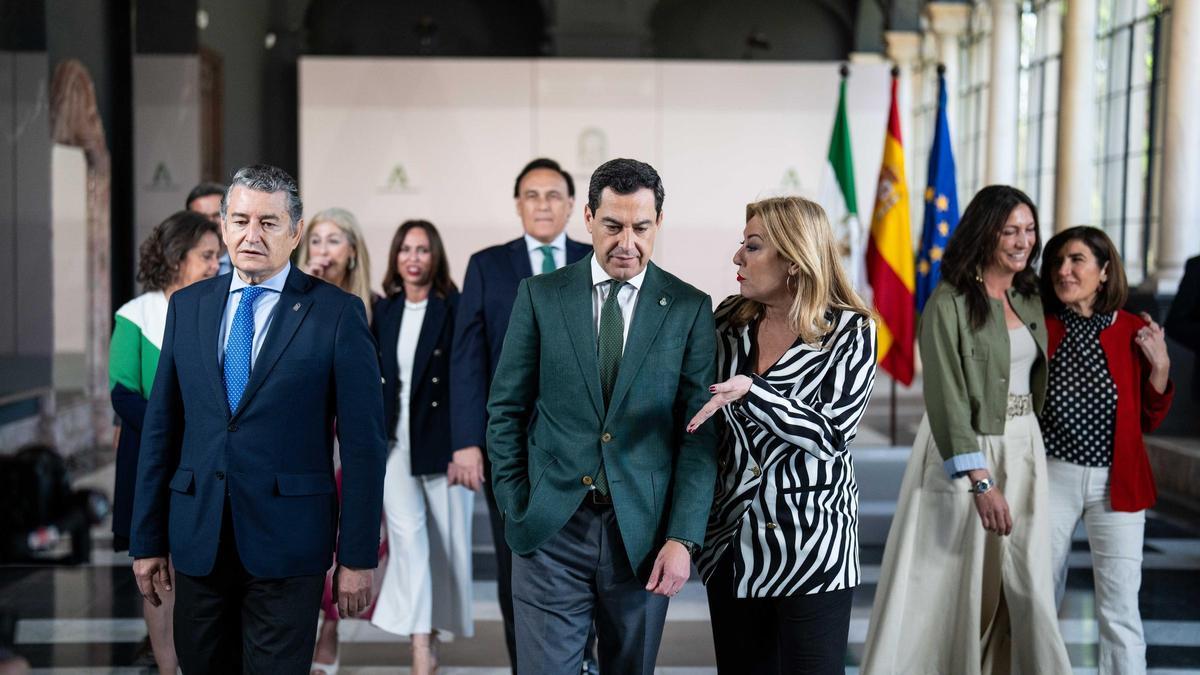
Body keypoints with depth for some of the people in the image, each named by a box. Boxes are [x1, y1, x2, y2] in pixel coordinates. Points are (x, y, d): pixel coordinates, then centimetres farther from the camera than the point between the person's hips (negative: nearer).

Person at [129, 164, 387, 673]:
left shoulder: (337, 313, -4)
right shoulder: (188, 306, 9)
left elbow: (364, 443, -5)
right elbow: (161, 428, 10)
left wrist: (358, 556, -7)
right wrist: (147, 540, 7)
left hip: (288, 541, -4)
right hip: (198, 540, 4)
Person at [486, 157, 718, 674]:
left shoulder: (689, 308, 2)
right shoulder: (540, 295, 3)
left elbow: (700, 432, -1)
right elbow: (506, 409, 7)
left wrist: (683, 537, -8)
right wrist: (515, 509, 2)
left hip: (643, 534, 1)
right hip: (551, 531, 0)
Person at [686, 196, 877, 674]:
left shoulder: (850, 331, -8)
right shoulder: (729, 320, 4)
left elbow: (832, 435, -16)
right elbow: (699, 410, 14)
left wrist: (750, 392, -27)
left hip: (812, 544, -4)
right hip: (733, 542, 4)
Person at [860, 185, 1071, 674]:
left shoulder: (1030, 299, 9)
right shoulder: (949, 303, -13)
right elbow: (946, 397, -18)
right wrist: (981, 482, -23)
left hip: (1023, 450, 6)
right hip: (965, 453, -6)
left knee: (1026, 585, 8)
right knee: (950, 583, 0)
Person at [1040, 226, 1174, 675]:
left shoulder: (1134, 332, 0)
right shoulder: (1040, 328, -1)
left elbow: (1148, 421, 7)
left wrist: (1160, 367, -6)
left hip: (1116, 483, -1)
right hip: (1051, 478, 1)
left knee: (1119, 610, -1)